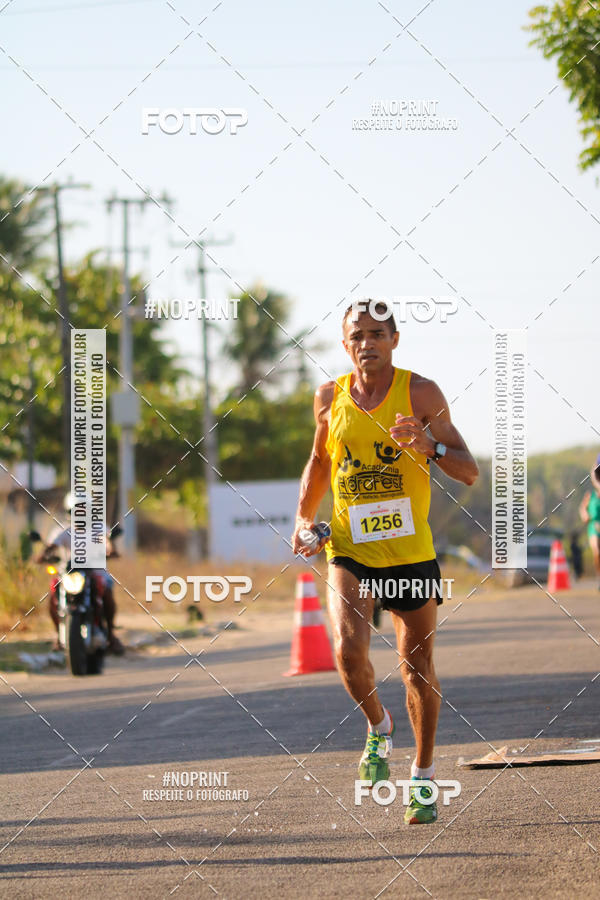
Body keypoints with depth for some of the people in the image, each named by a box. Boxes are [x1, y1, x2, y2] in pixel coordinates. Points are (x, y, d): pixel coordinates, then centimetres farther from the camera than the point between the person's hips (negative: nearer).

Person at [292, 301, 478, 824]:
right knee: (349, 650, -20)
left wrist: (429, 446, -27)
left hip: (411, 551, -1)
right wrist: (305, 518, 10)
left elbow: (469, 473, -9)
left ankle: (424, 776, 25)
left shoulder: (420, 393, -7)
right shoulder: (330, 398, 2)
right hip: (349, 551, 1)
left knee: (418, 666, 8)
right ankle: (378, 729, 10)